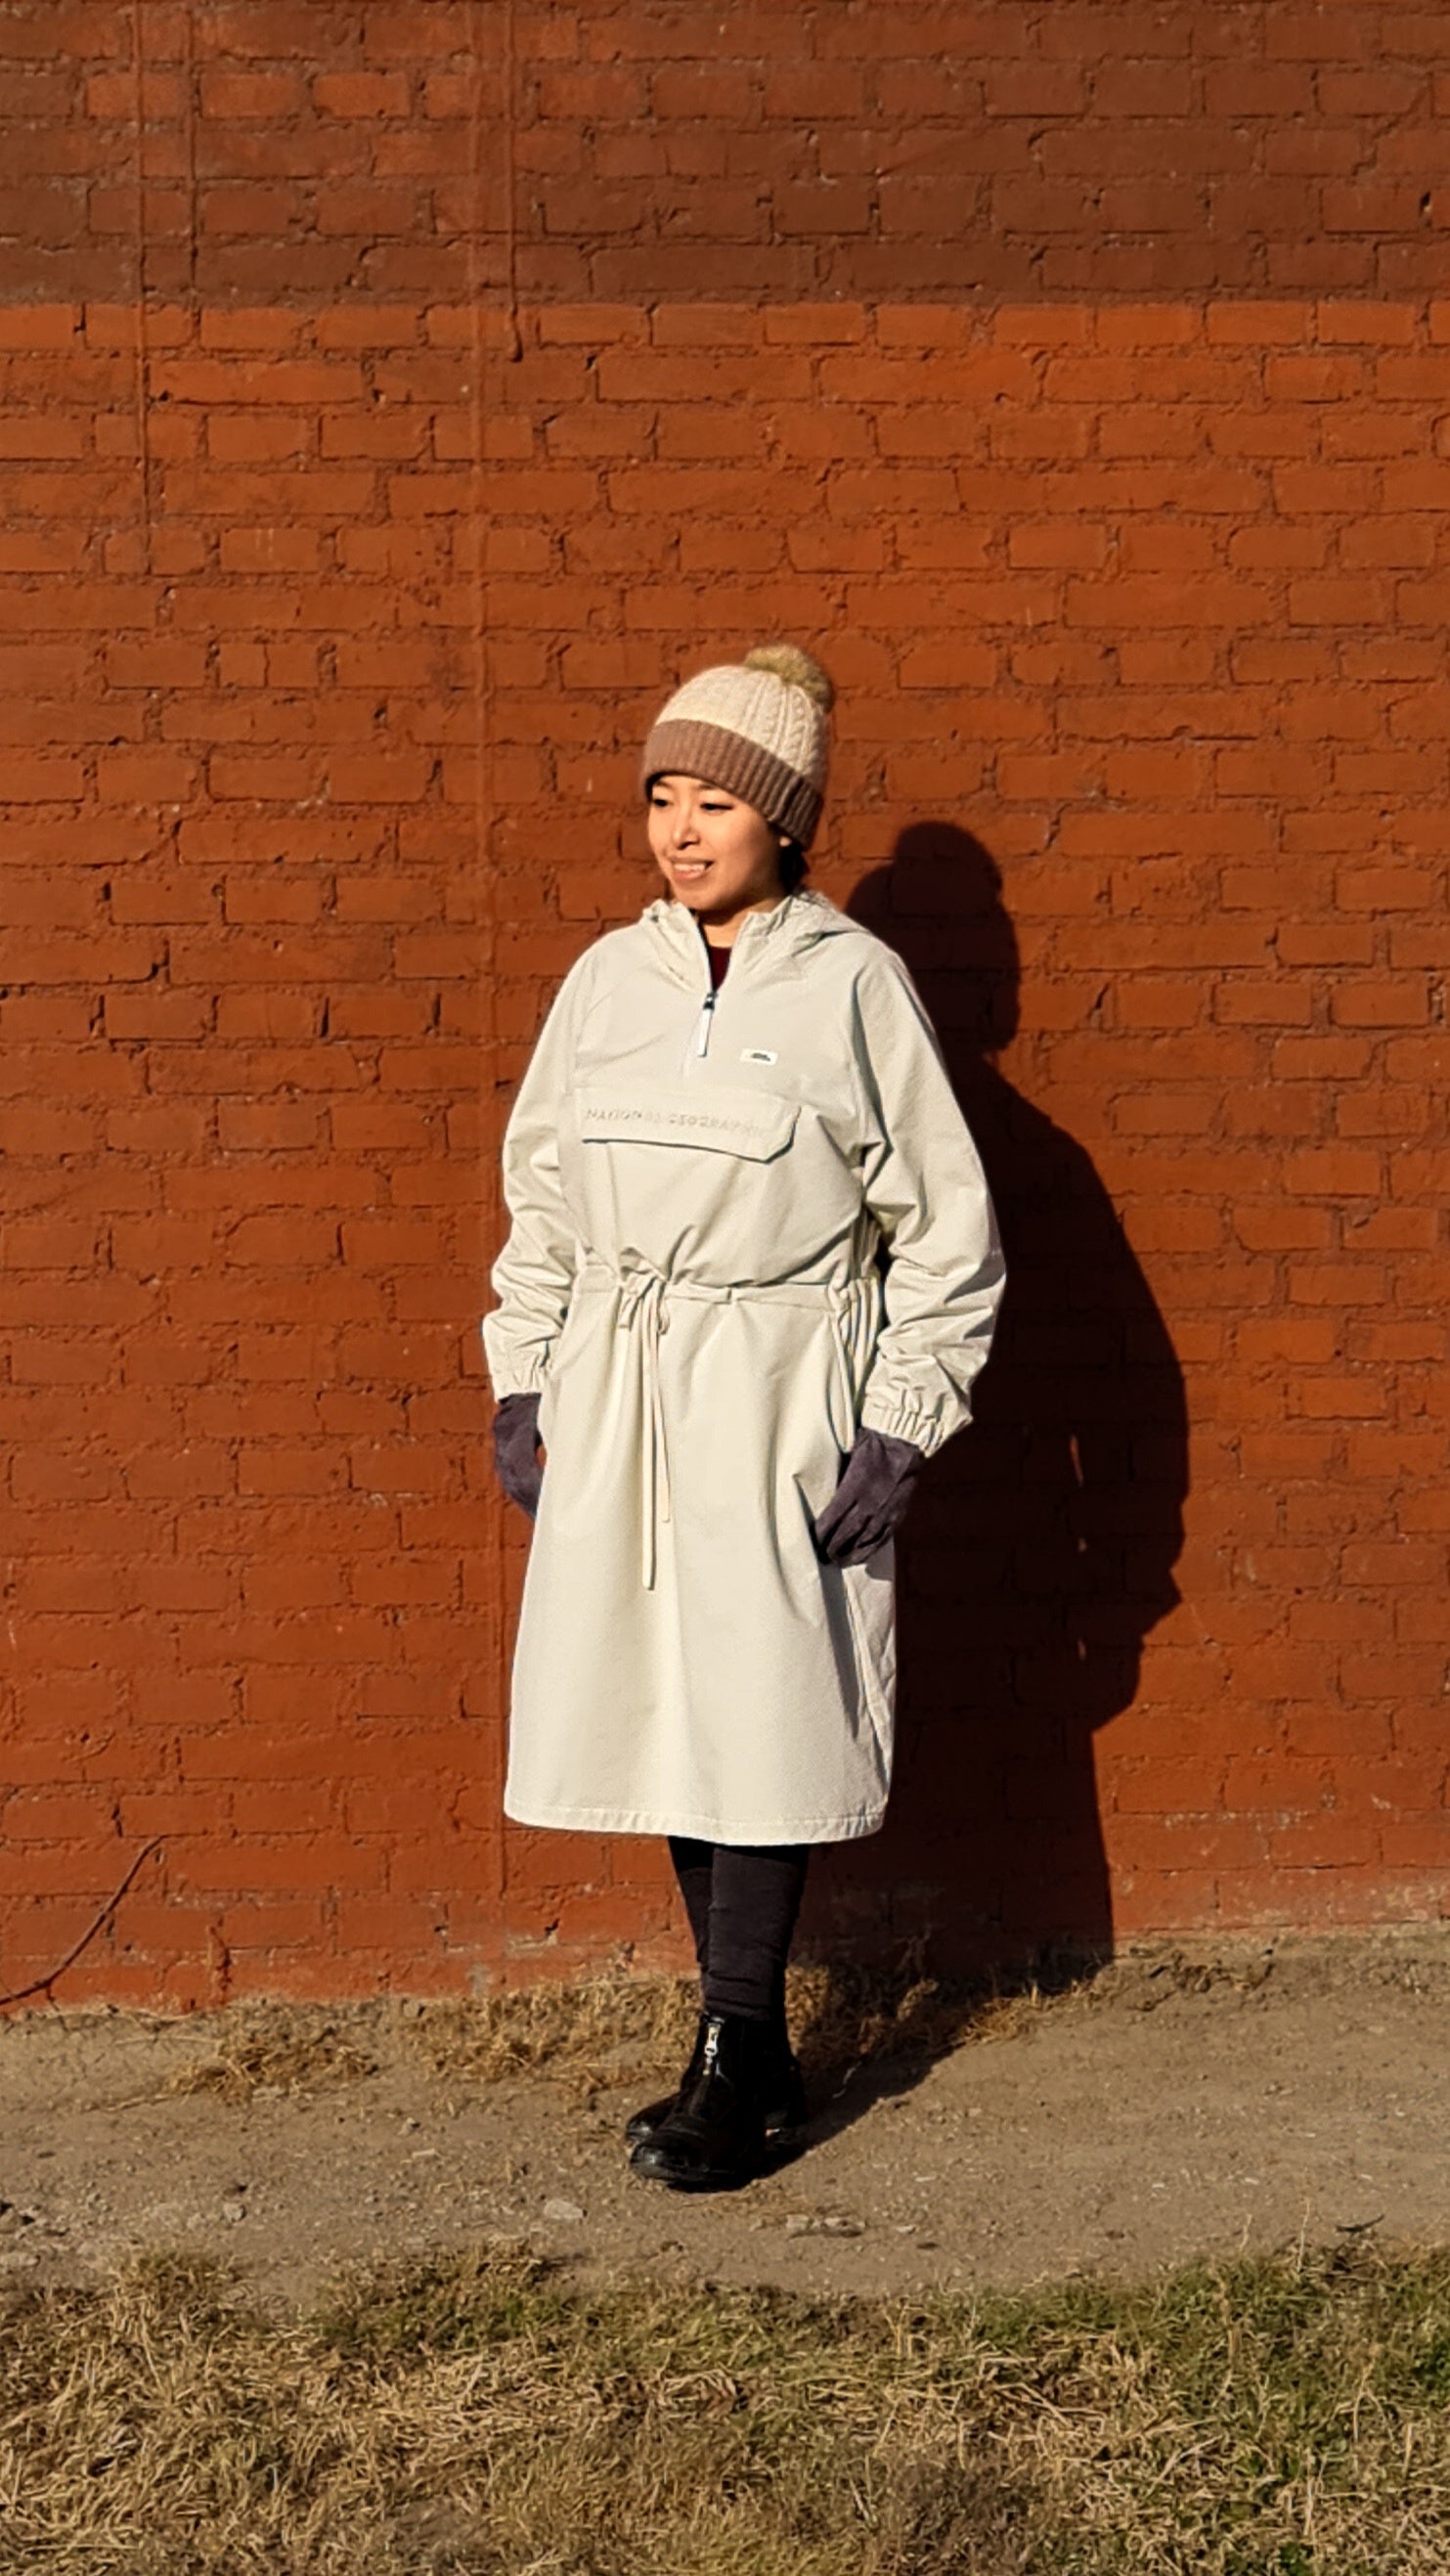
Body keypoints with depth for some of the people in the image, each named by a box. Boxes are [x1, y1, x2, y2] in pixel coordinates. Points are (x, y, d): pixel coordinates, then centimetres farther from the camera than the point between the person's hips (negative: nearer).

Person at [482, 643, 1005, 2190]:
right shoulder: (607, 980, 7)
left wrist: (900, 1428, -8)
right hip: (619, 1404, 5)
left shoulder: (853, 985, -6)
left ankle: (735, 2062, 10)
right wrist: (520, 1384, 10)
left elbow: (944, 1229, -3)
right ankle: (753, 2052, 20)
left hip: (780, 1403, -4)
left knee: (763, 1717, -3)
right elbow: (540, 1193, 15)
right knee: (667, 1712, 7)